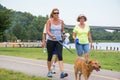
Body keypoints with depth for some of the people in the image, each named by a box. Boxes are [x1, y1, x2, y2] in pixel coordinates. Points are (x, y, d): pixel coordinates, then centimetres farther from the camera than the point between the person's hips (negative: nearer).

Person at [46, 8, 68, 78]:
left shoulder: (61, 21, 4)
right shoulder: (49, 21, -5)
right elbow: (47, 31, -14)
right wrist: (52, 35, -31)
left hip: (59, 41, 1)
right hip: (50, 41, -1)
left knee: (60, 56, -13)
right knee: (50, 56, 9)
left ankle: (62, 73, -23)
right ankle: (49, 72, 26)